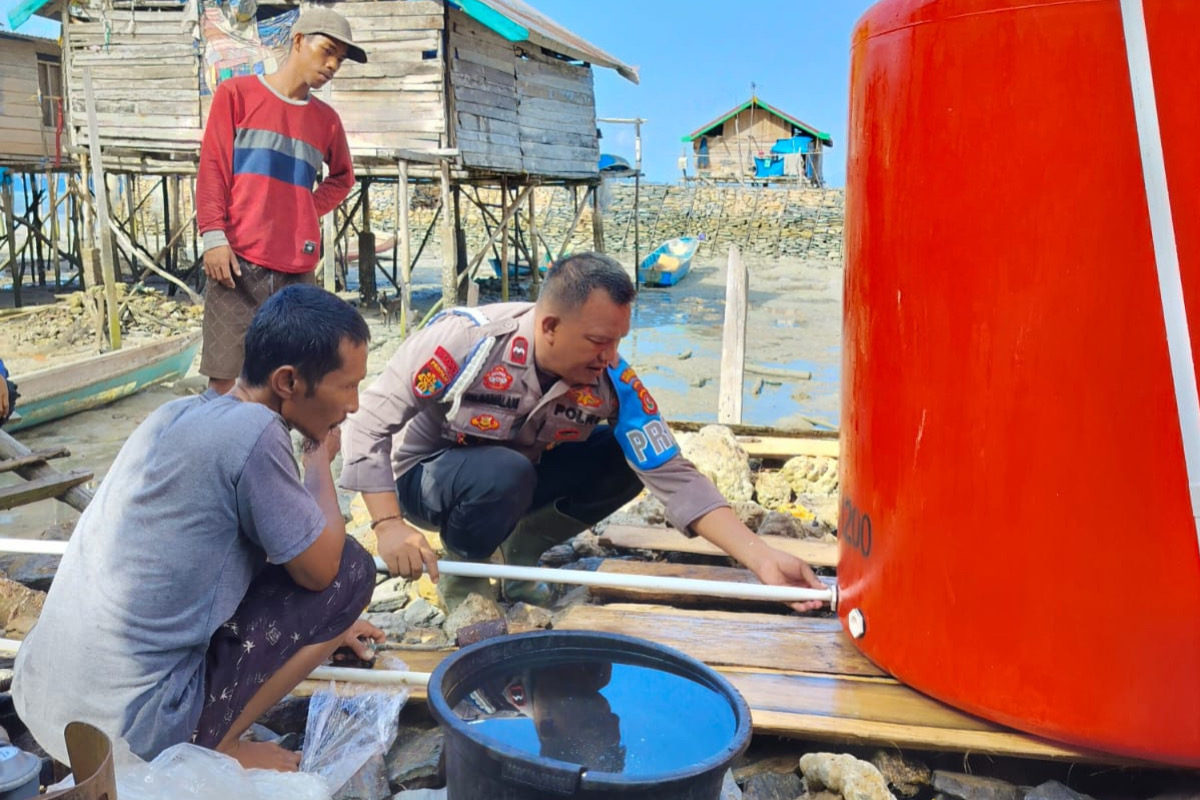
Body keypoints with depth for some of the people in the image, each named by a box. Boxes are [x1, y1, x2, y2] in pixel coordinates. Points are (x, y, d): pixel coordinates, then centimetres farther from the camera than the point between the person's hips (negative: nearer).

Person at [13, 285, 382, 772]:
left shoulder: (185, 413, 9)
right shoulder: (254, 431, -17)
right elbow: (320, 568, -7)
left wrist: (318, 626, 31)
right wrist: (321, 459, 6)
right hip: (127, 732, -8)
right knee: (351, 569, -2)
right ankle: (211, 750, 2)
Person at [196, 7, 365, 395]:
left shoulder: (327, 120, 16)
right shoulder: (237, 93, 7)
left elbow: (342, 178, 30)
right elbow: (212, 168, 2)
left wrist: (308, 213, 12)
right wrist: (214, 236, -10)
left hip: (297, 267, 4)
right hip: (239, 259, -3)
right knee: (225, 377, -6)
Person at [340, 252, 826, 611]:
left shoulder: (613, 382, -21)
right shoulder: (468, 339, -32)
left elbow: (674, 478, -23)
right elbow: (369, 422, -25)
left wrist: (763, 558, -34)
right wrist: (390, 526, -35)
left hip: (519, 474, 4)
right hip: (426, 477, -4)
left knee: (626, 461, -16)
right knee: (506, 472, -37)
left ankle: (521, 551, 5)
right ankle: (461, 578, -5)